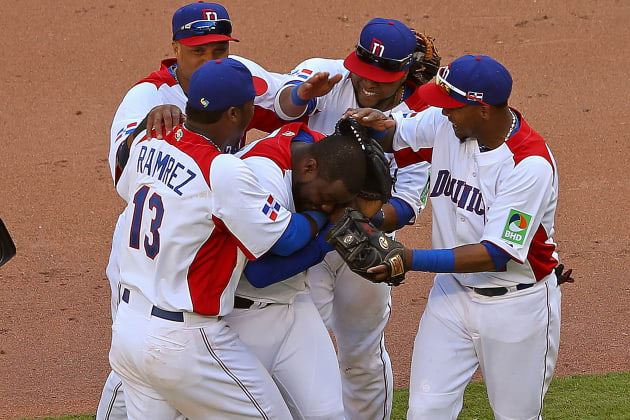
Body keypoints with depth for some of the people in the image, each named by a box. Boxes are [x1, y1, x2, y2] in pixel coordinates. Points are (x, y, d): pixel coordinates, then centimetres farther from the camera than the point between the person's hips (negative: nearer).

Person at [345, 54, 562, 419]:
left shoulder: (531, 164, -26)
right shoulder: (446, 123, -8)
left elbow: (496, 254, -29)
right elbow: (395, 132, 12)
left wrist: (412, 260, -35)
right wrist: (377, 124, -14)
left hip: (517, 305, -5)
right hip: (453, 293, 5)